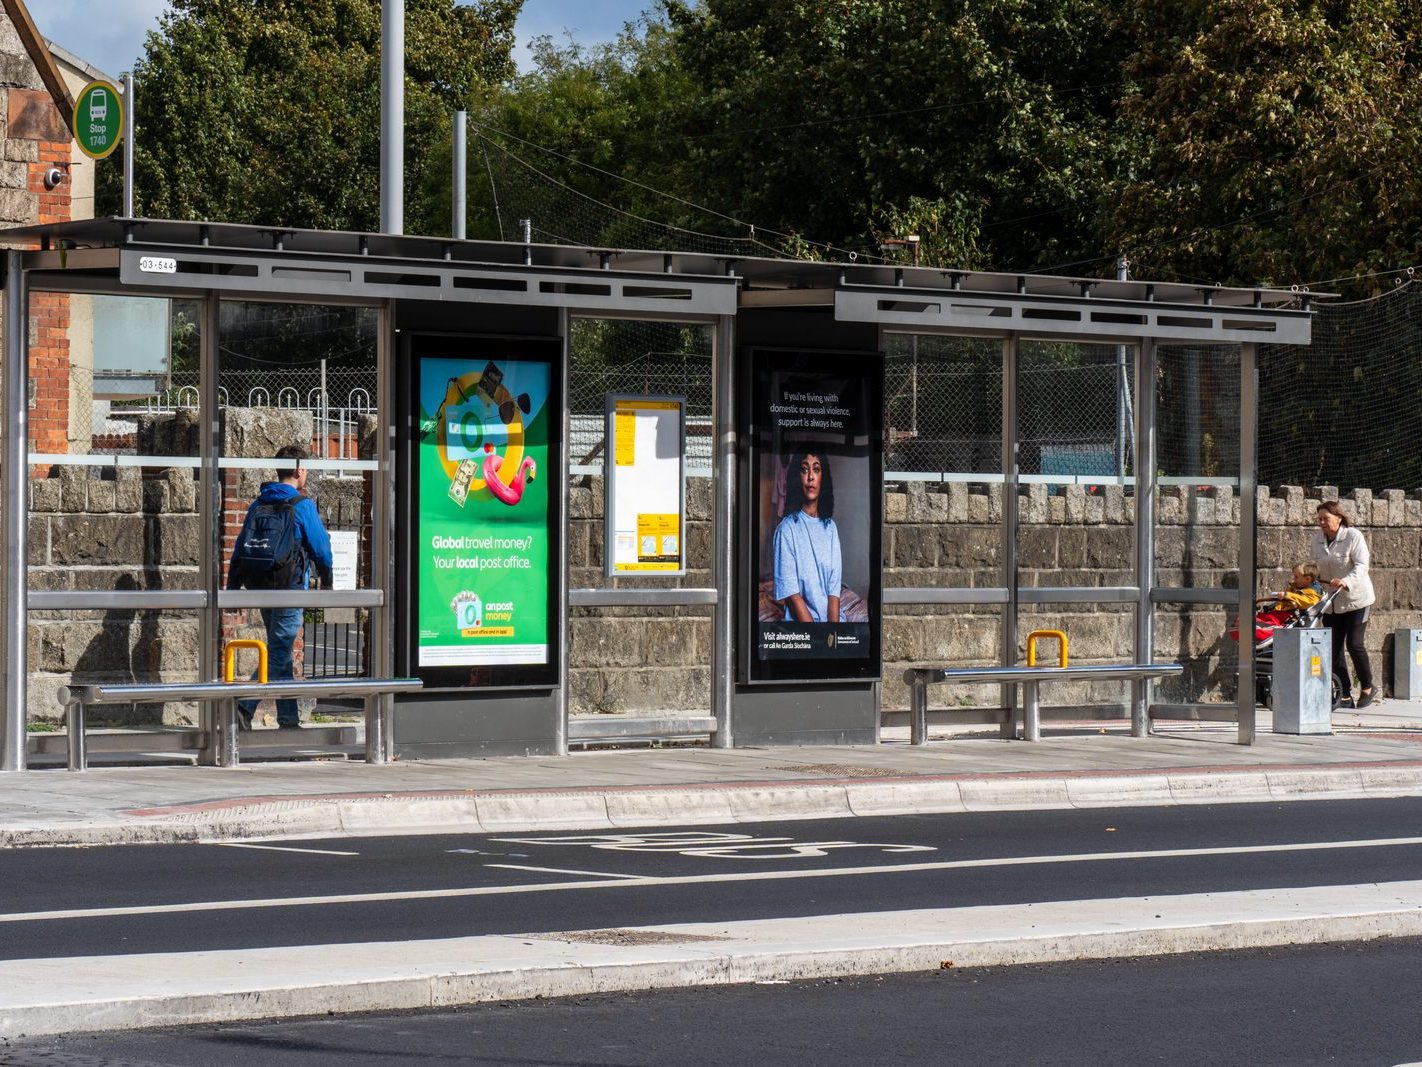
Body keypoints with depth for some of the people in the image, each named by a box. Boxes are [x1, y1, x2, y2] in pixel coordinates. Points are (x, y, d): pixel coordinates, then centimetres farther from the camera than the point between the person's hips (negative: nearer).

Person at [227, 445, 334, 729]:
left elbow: (241, 547, 10)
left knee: (281, 652, 14)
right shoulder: (302, 505, -9)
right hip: (290, 588, -7)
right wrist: (327, 581, 9)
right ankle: (246, 705, -21)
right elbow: (321, 547, -5)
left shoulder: (259, 504, 9)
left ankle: (288, 719, 16)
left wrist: (233, 586, 14)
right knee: (279, 652, -7)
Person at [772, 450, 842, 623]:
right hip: (800, 629, -4)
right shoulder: (786, 530, -3)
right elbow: (793, 596, -8)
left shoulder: (830, 528, 11)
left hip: (833, 620, 4)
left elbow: (834, 591, 5)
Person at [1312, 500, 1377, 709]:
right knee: (1334, 648, 1)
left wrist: (1345, 582, -33)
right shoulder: (1318, 538, 6)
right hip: (1331, 602, 6)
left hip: (1355, 599, -6)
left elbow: (1361, 566, -19)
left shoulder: (1353, 536, -11)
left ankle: (1367, 688, 10)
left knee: (1355, 644, -10)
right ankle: (1345, 695, 6)